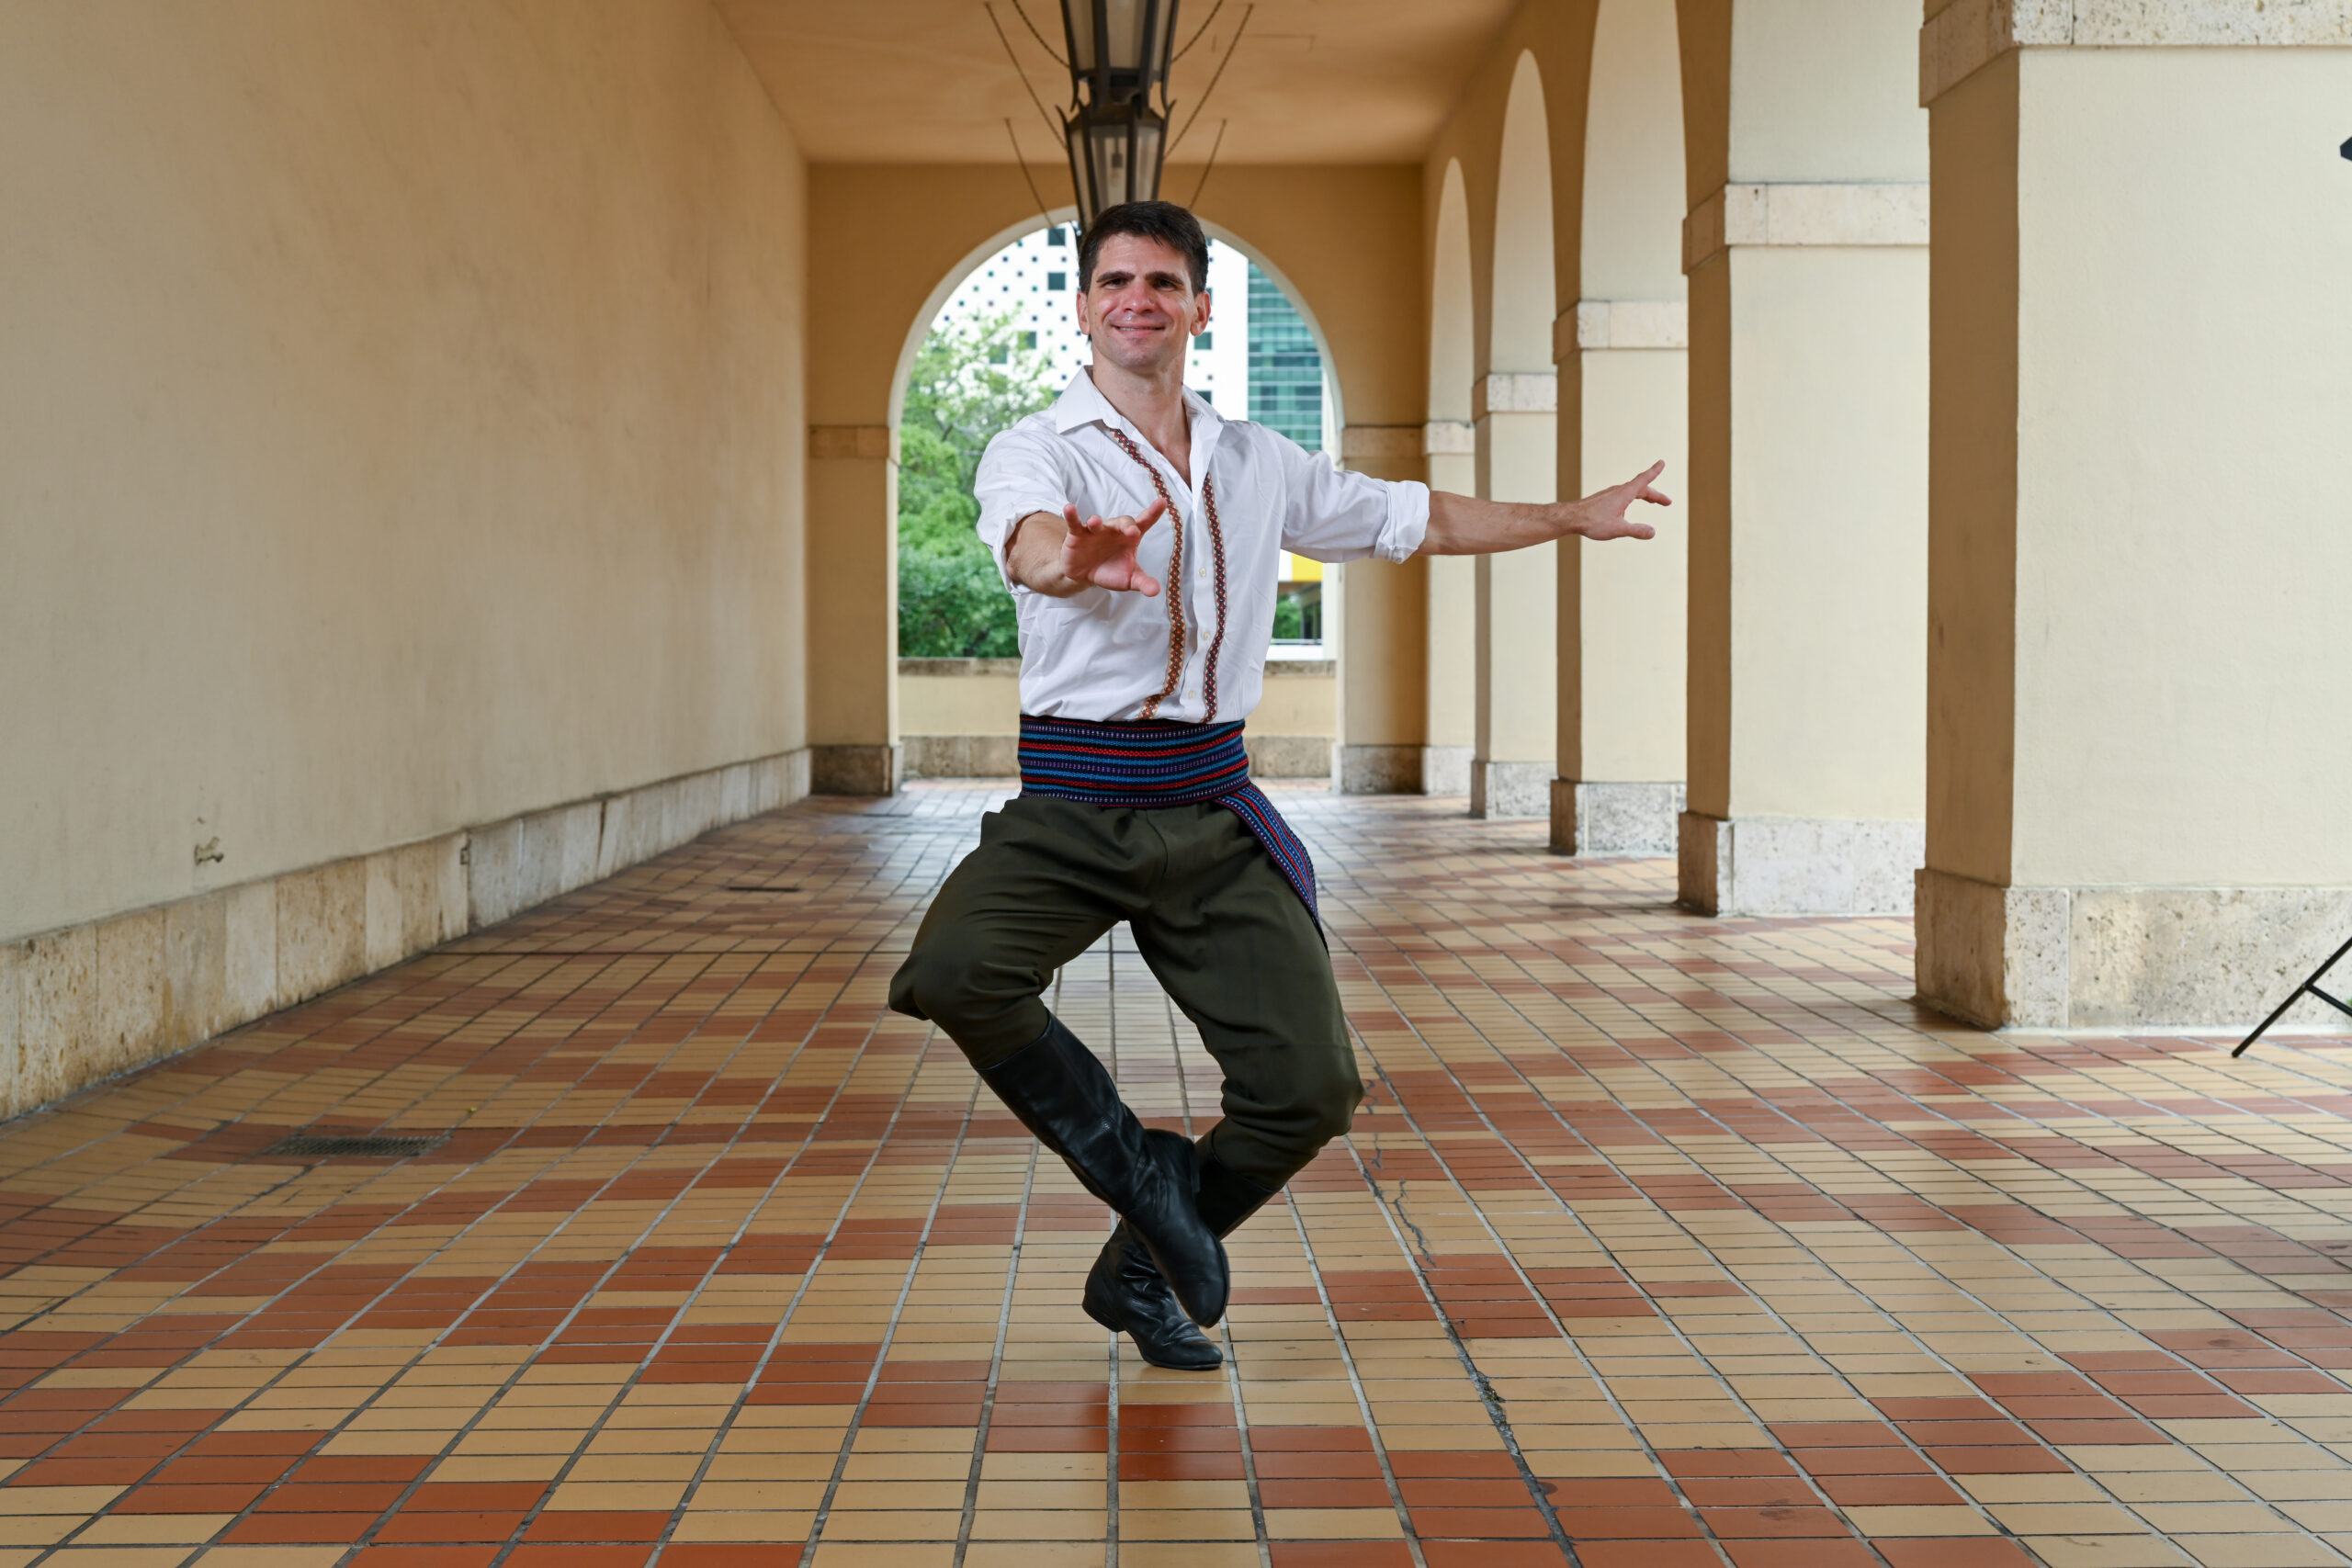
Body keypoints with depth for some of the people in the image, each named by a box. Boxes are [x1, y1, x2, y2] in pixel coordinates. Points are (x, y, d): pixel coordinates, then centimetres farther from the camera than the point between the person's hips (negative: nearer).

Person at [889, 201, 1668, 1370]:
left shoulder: (1260, 465, 13)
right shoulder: (1036, 450, -3)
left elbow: (1415, 519, 27)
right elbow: (1030, 540, -27)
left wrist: (1575, 518, 34)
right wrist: (1077, 560, -52)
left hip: (1214, 815, 4)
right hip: (1070, 808, -4)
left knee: (1311, 1090, -4)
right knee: (951, 975, -31)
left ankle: (1142, 1271, 22)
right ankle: (1132, 1160, -5)